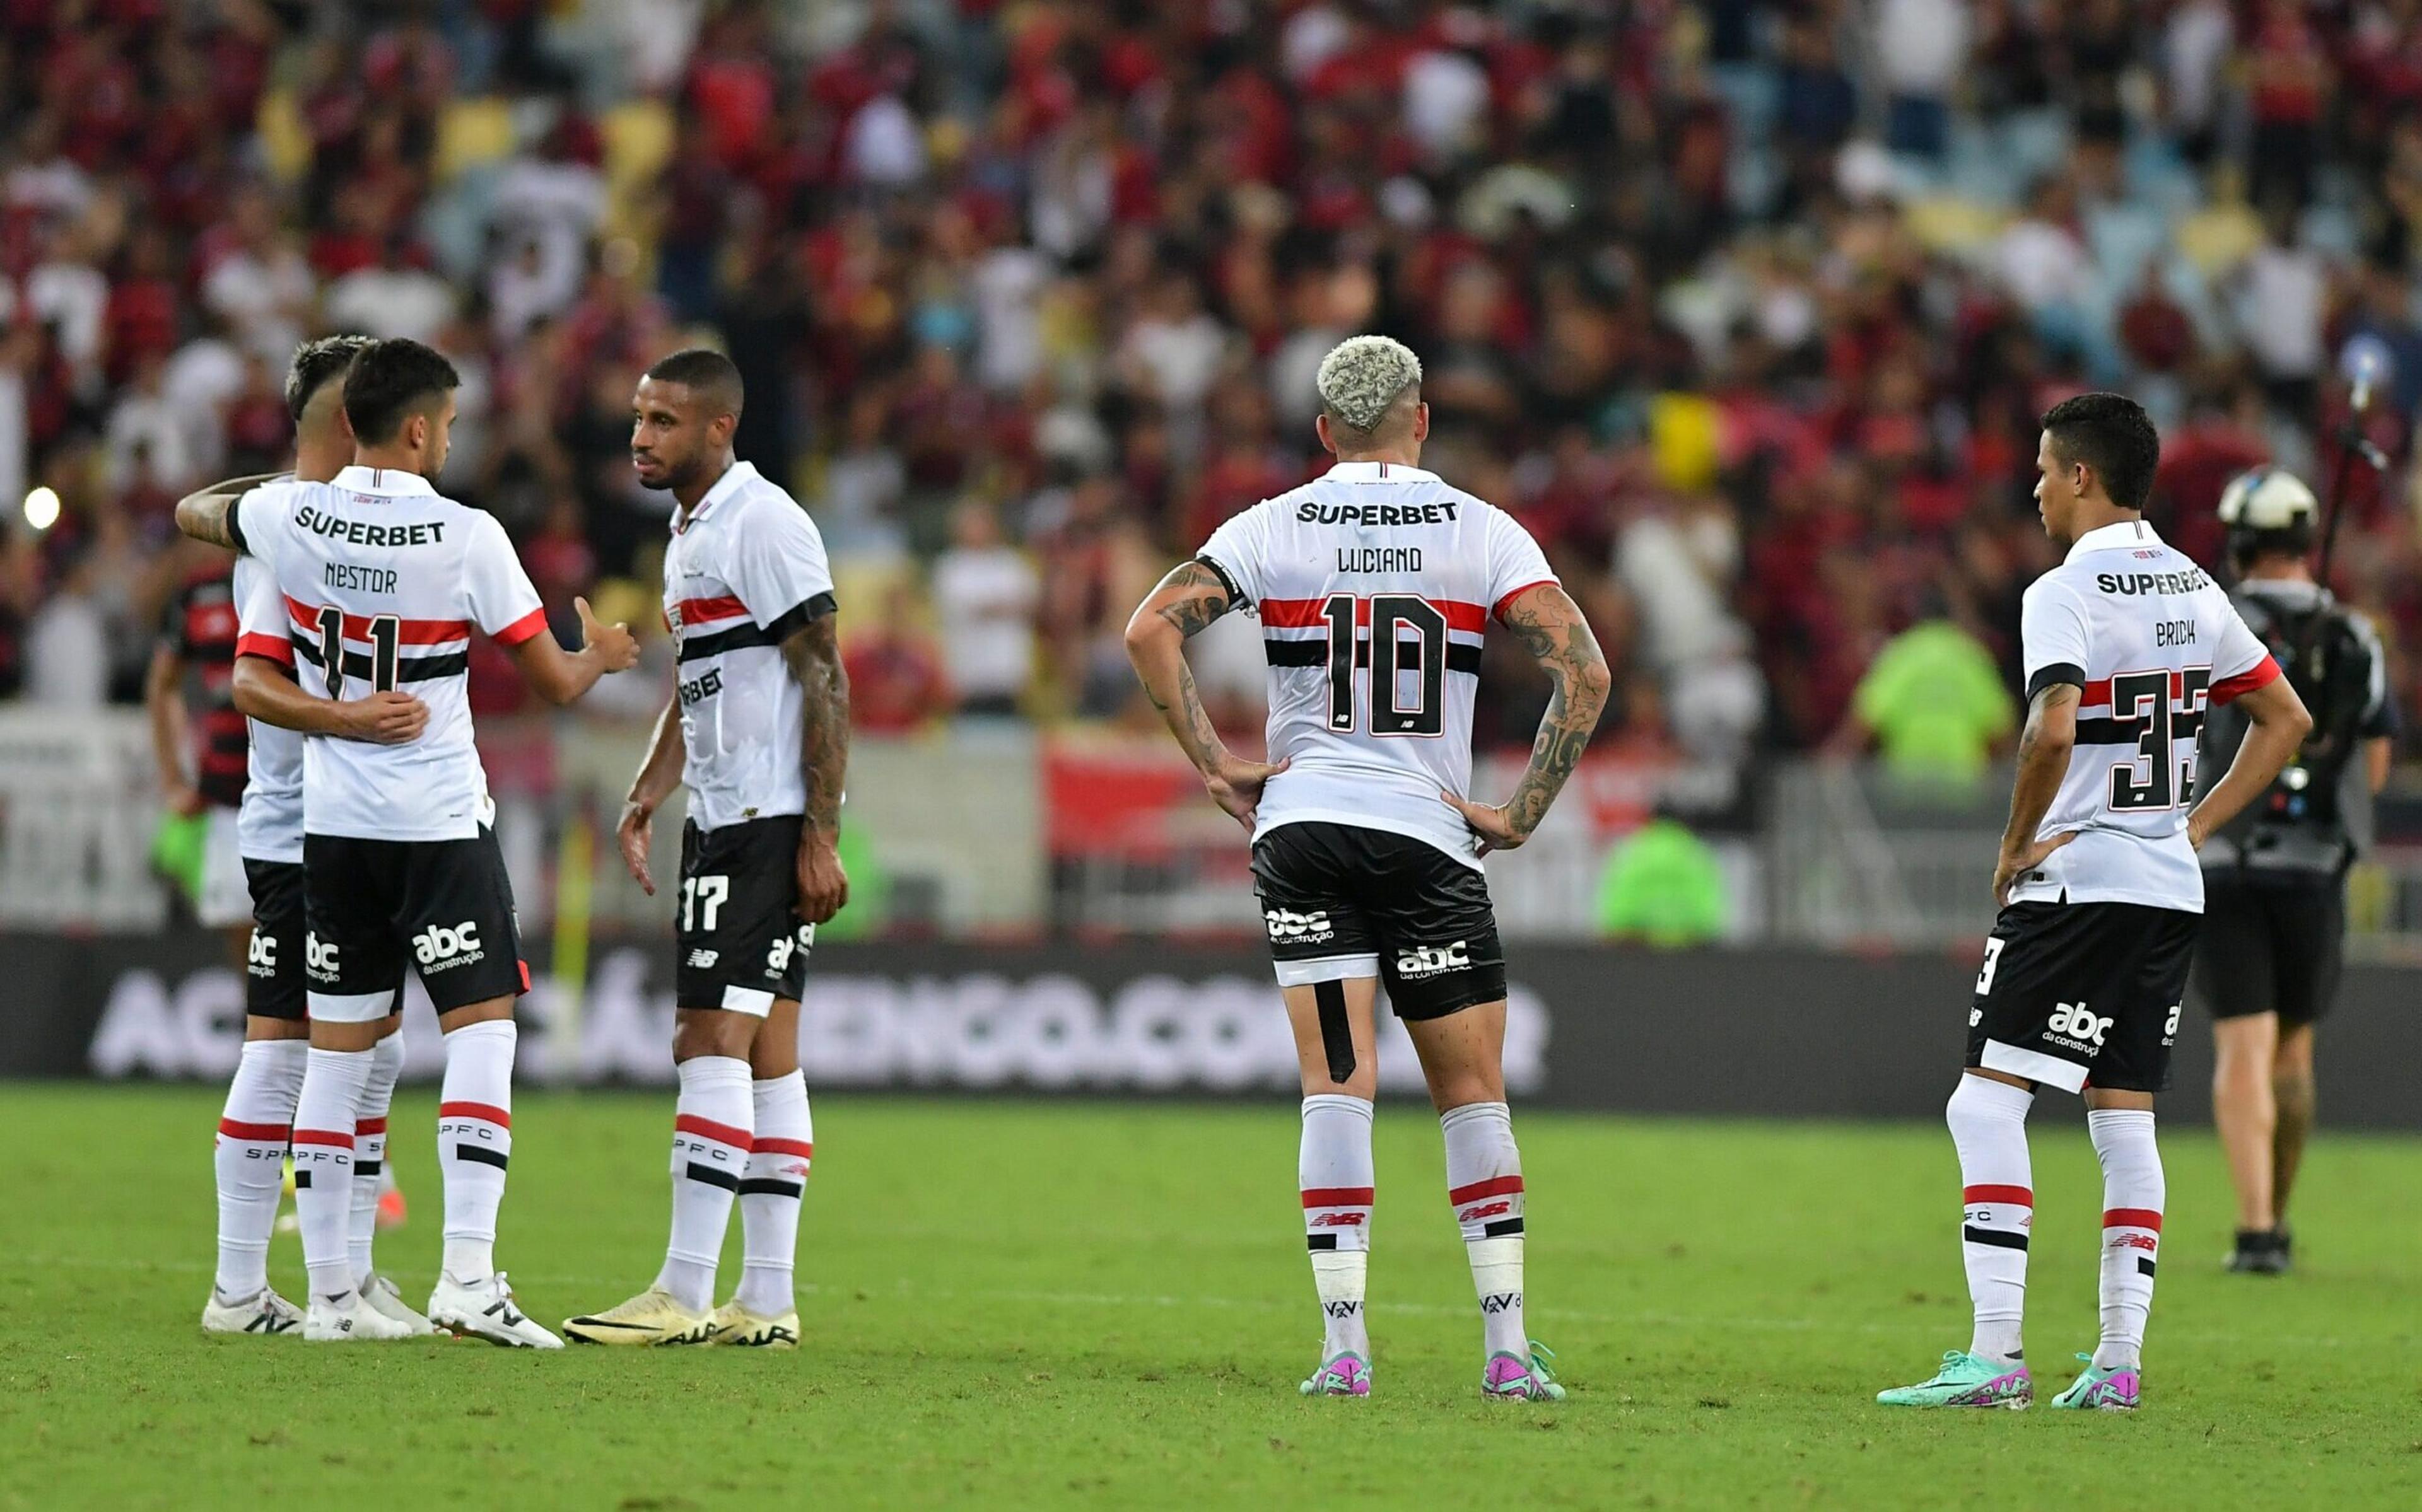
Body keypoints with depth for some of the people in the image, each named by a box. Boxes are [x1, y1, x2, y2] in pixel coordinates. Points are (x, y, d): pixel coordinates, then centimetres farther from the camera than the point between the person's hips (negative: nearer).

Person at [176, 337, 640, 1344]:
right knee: (481, 1032, -3)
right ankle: (468, 1275, -15)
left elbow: (193, 511, 21)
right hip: (441, 824, -5)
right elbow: (556, 685, -4)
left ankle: (329, 1291, 10)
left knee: (338, 1049, 8)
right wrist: (600, 655, 18)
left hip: (331, 822, 5)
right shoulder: (467, 539, -13)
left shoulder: (294, 518, -3)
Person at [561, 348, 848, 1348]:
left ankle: (684, 1294, -13)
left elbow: (827, 681, -16)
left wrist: (821, 839, -19)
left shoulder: (764, 524, -13)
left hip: (770, 821, -10)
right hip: (722, 819, 10)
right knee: (765, 1052, 8)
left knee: (713, 1041, -12)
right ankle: (765, 1302, 9)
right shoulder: (691, 533, 18)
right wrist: (645, 797, 15)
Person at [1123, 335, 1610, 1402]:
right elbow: (1583, 671, -7)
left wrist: (1214, 765, 0)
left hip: (1300, 823, 1)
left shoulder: (1274, 529, 4)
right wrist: (1523, 814, 0)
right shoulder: (1482, 532, 2)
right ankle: (1508, 1347, 8)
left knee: (1337, 1090, -2)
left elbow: (1150, 632, -5)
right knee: (1472, 1093, 9)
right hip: (1429, 834, 0)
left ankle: (1343, 1345, -10)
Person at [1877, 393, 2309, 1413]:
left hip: (2076, 882, -7)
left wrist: (2016, 845, -13)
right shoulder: (2194, 590, 11)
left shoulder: (2064, 594, -12)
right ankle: (2119, 1361, 5)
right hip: (2170, 888, 8)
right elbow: (2286, 722, 19)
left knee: (1987, 1106, -5)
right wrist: (2195, 824, 15)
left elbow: (2052, 731, -27)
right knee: (2124, 1118, 9)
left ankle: (1996, 1357, -12)